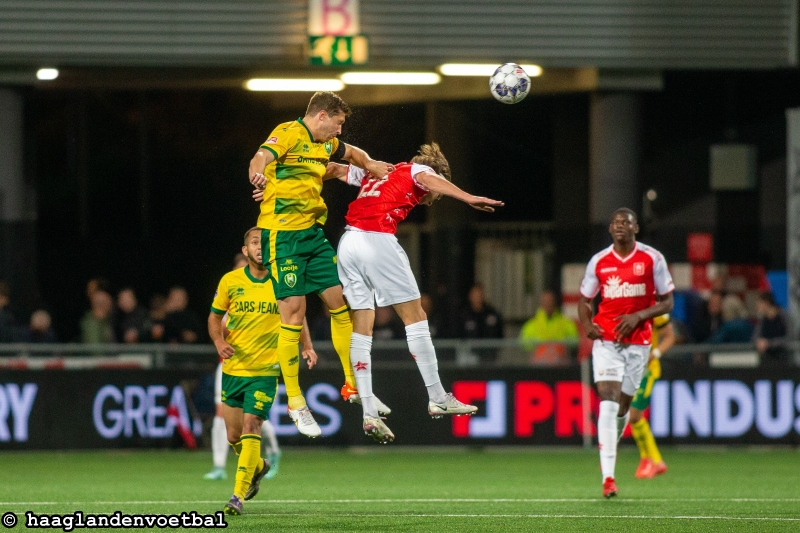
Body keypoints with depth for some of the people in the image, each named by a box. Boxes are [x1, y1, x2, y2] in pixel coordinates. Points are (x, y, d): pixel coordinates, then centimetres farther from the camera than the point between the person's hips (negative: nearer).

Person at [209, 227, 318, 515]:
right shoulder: (230, 281, 0)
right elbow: (215, 316, 11)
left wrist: (307, 348, -6)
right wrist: (219, 342, -9)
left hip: (265, 369, -3)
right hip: (233, 368, 3)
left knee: (251, 426, -15)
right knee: (234, 435, 9)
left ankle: (238, 496, -12)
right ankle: (258, 466, 41)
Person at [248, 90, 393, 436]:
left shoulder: (326, 144, 14)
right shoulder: (289, 134, -11)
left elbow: (352, 153, 38)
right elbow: (261, 158, -32)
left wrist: (370, 164, 18)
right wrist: (258, 174, -54)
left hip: (313, 232, 8)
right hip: (282, 233, -8)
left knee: (340, 301, 7)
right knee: (293, 310, -9)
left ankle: (353, 385, 19)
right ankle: (294, 402, -2)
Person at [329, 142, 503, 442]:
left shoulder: (376, 172, 31)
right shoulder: (418, 171, 13)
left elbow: (333, 169, 32)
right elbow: (428, 179, -12)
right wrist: (468, 199, -28)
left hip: (347, 243, 7)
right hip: (378, 239, -7)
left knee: (361, 328, 6)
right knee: (414, 316, 2)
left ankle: (368, 413, 1)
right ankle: (437, 398, 4)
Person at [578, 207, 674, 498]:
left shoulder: (652, 259, -1)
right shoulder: (598, 262, 4)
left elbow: (667, 302, 2)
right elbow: (584, 300, 15)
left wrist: (638, 316, -13)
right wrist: (587, 324, -6)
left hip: (638, 341, 0)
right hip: (606, 340, 0)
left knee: (623, 403, 7)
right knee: (608, 400, -16)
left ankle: (610, 446, 41)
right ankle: (608, 476, -22)